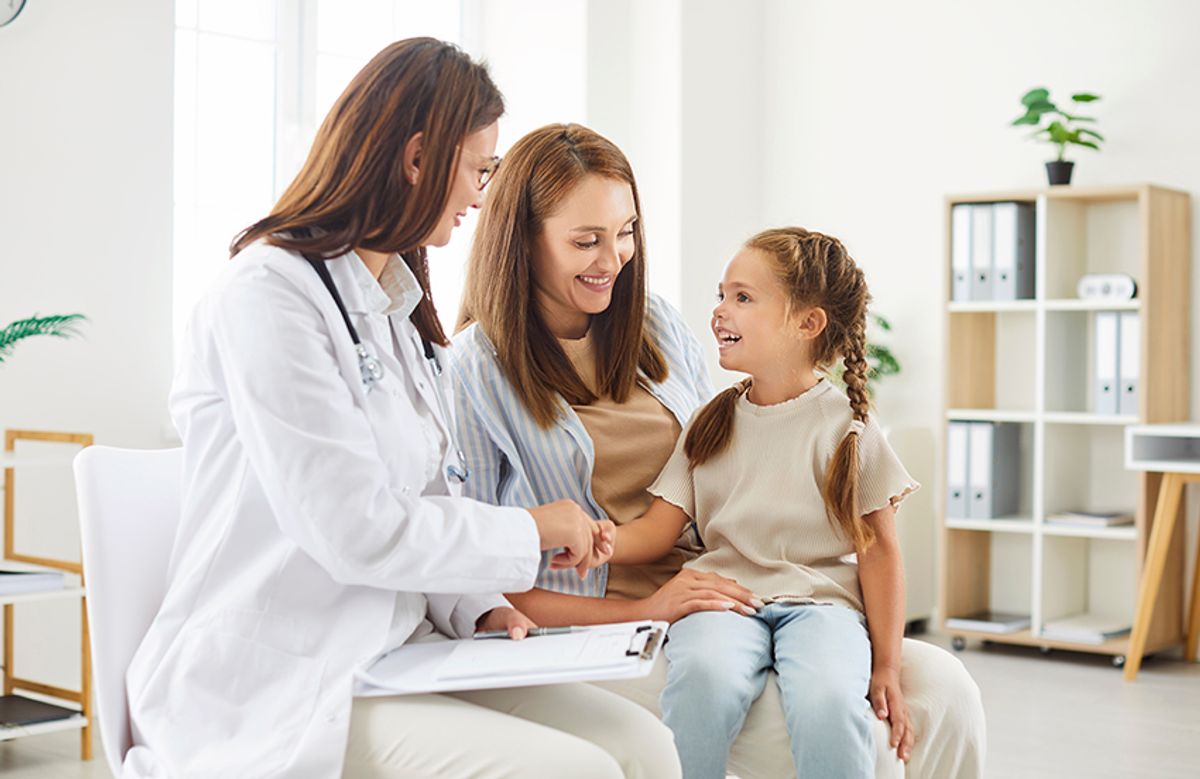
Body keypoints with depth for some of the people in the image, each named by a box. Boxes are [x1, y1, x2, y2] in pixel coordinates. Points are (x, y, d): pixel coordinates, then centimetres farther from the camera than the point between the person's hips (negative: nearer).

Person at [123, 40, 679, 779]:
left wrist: (477, 608, -1)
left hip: (398, 651, 8)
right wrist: (530, 530, -8)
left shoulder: (399, 306, 16)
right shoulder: (270, 293, -13)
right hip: (277, 690, -8)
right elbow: (358, 530, -20)